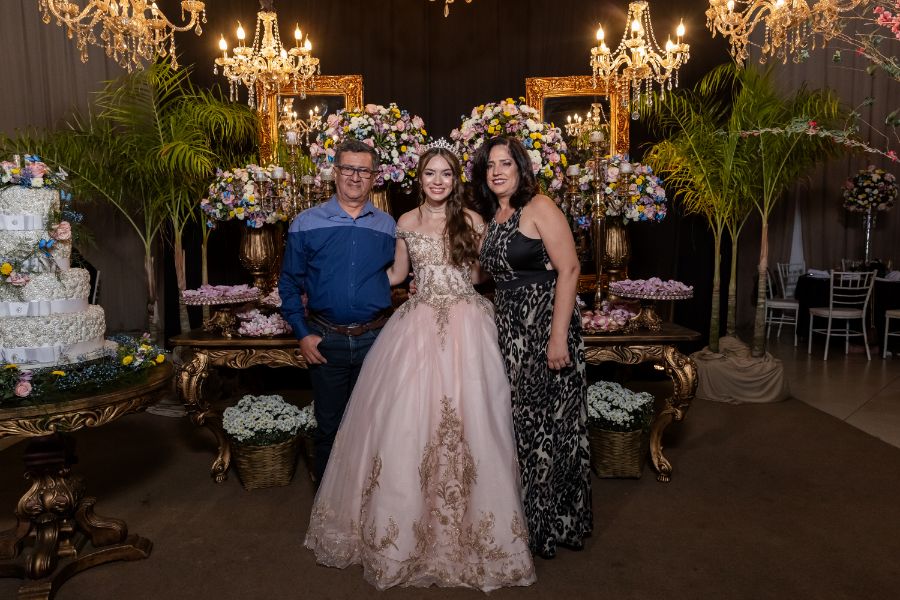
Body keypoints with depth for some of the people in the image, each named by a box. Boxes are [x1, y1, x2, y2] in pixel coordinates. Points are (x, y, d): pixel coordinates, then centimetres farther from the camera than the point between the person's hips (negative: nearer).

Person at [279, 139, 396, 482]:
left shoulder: (388, 227, 4)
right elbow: (290, 283, 4)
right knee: (329, 425, 12)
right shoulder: (305, 224, 0)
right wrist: (303, 333, -4)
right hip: (324, 340, -1)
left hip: (375, 339, 1)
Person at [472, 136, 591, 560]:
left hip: (546, 322, -7)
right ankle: (528, 520, 28)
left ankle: (558, 524, 19)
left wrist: (558, 335, -21)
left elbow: (569, 269, -15)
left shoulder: (539, 207, -8)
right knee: (519, 421, 12)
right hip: (509, 328, 7)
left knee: (549, 421, 1)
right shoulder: (490, 218, 14)